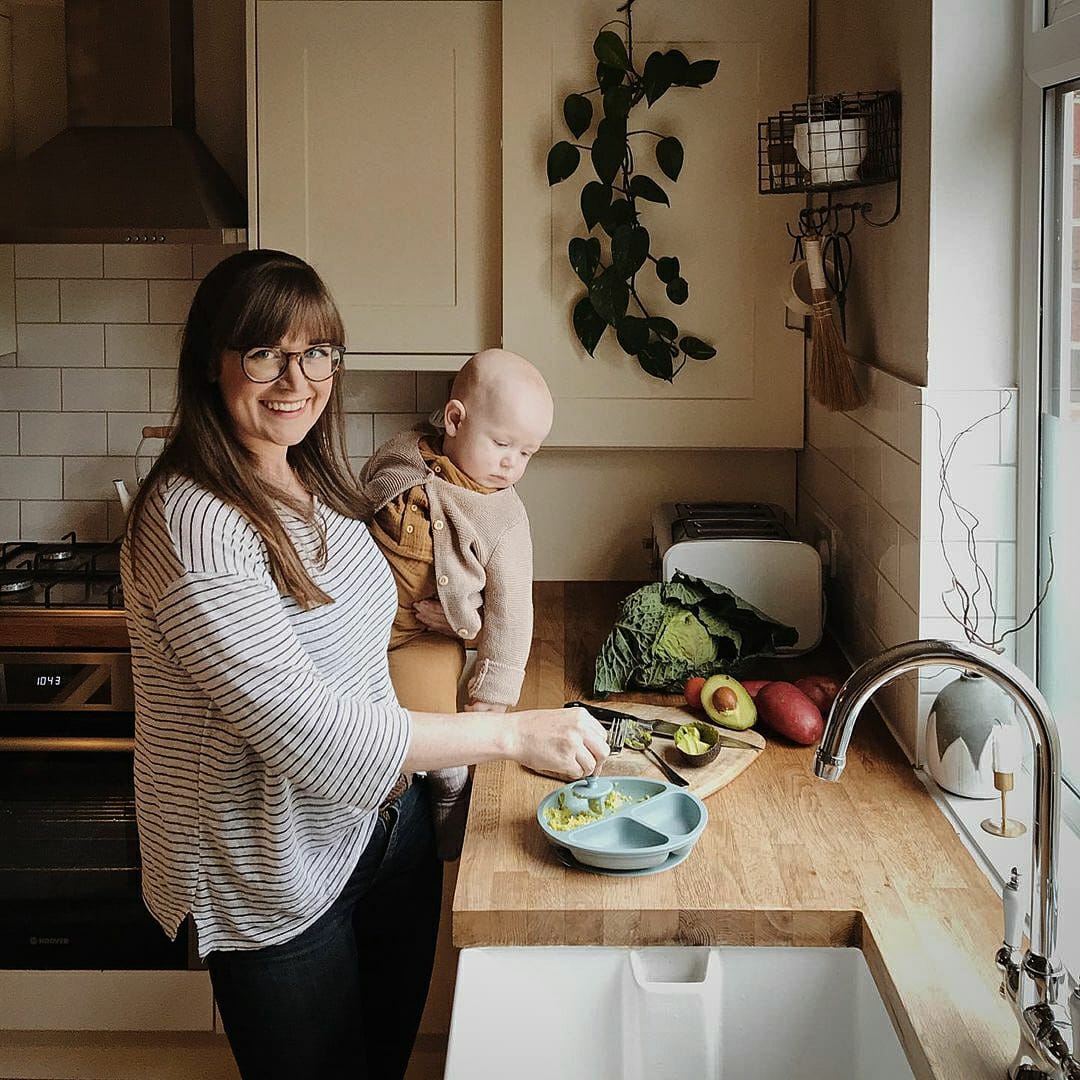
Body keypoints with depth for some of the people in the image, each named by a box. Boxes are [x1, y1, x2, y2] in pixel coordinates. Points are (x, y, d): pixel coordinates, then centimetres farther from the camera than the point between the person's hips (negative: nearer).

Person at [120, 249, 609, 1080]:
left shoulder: (318, 485, 2)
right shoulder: (190, 523, -26)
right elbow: (304, 729, -30)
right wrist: (514, 733, -27)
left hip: (385, 821, 8)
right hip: (277, 879, -8)